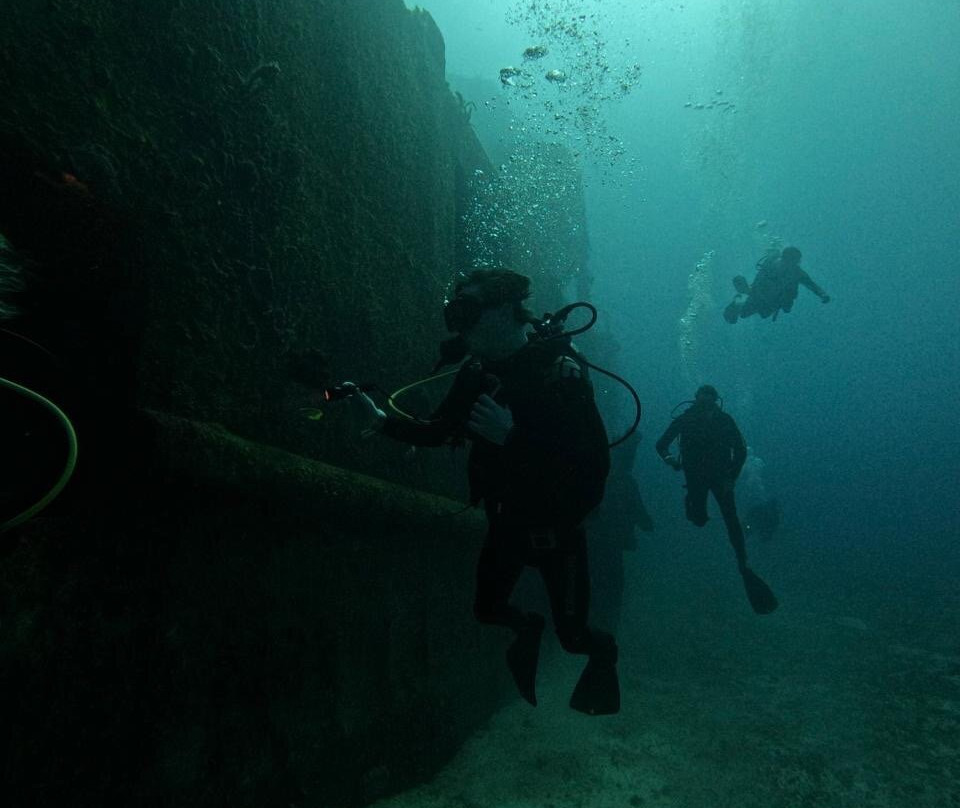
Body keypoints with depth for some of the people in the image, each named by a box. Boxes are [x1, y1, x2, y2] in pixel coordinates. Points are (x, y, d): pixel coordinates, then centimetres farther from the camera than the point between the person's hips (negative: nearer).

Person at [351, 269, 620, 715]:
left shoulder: (560, 370, -23)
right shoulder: (477, 372, -7)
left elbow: (595, 462, -31)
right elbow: (437, 431, 2)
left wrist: (513, 436, -39)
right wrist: (383, 421, -12)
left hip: (557, 527, -5)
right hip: (506, 523, 5)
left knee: (571, 635, 7)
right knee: (486, 609, 16)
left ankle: (603, 651, 42)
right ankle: (527, 628, 48)